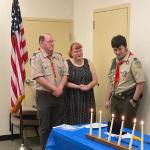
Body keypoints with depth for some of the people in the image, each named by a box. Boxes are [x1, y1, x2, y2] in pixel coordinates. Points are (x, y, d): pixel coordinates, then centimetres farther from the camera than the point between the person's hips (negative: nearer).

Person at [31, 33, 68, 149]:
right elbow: (38, 77, -15)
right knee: (45, 126, 3)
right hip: (44, 95, -5)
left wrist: (60, 88, -9)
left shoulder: (58, 56, 12)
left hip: (59, 95, 5)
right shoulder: (36, 57, -6)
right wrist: (54, 88, -15)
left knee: (58, 125, 10)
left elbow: (65, 73, 8)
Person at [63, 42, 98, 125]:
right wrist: (78, 87, -14)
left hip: (87, 98, 3)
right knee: (73, 122, -4)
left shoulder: (88, 63, 10)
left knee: (88, 121, 0)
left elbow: (95, 80, 7)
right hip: (72, 98, -3)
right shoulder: (67, 64, 0)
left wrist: (88, 86, -11)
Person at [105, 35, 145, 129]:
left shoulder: (133, 61, -12)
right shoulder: (115, 62, 10)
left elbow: (141, 82, -14)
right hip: (115, 99, 6)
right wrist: (108, 99, 13)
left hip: (127, 100, -6)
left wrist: (135, 100, -12)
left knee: (127, 128, 0)